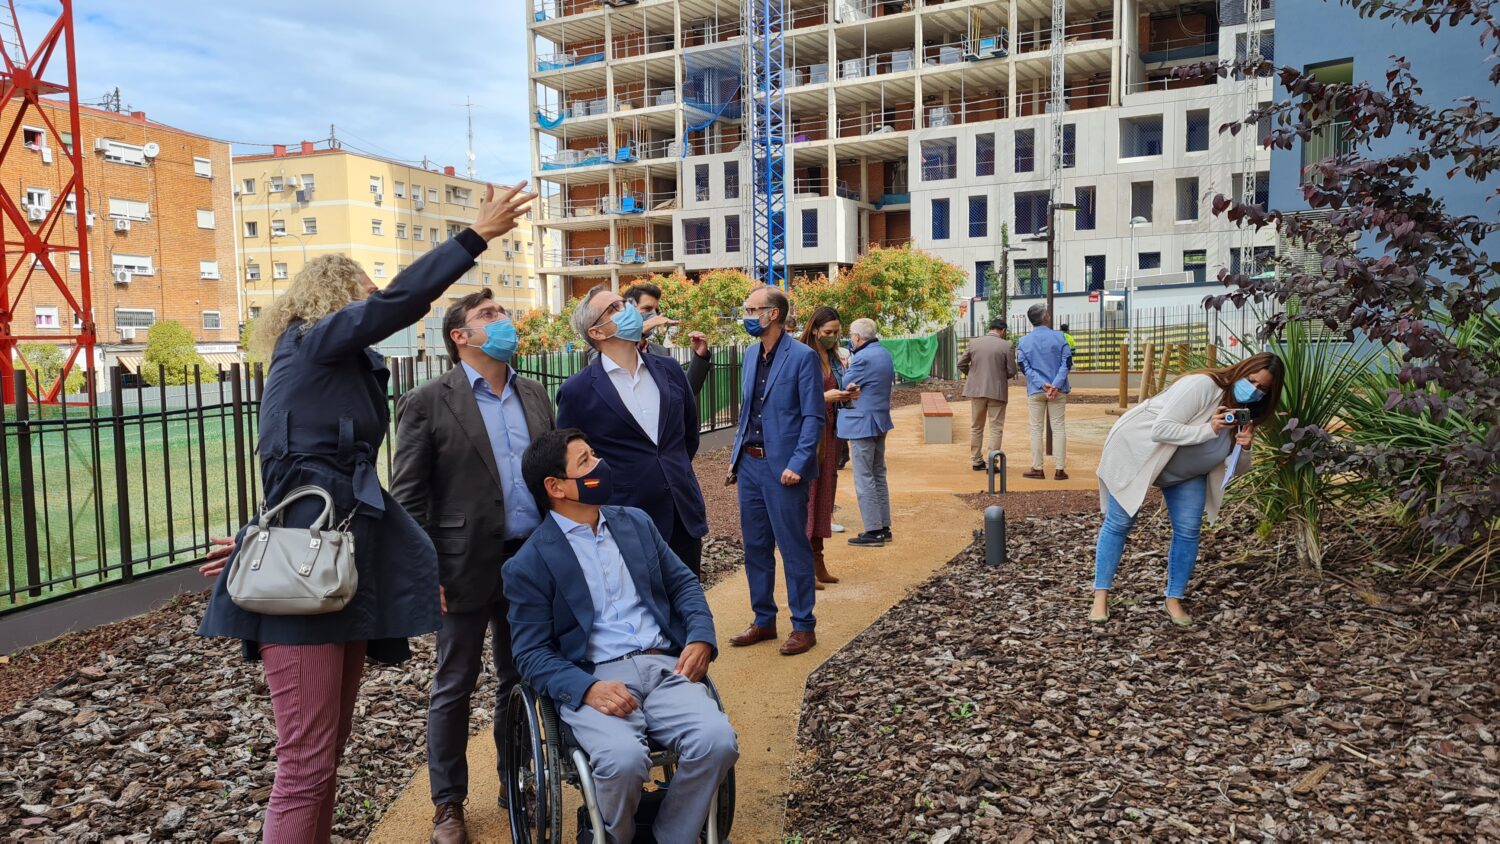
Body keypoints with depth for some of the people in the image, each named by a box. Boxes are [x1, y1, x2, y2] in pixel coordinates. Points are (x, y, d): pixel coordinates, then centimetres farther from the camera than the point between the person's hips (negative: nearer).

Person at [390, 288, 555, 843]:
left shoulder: (534, 397, 9)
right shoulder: (428, 403, -7)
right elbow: (407, 497, -8)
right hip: (467, 566, -5)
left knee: (519, 681, 17)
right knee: (454, 688, 9)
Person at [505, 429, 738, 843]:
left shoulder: (636, 522, 16)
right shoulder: (529, 563, 1)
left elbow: (683, 583, 19)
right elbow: (531, 652, -3)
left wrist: (701, 637, -1)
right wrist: (588, 688, -20)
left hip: (664, 667, 4)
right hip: (593, 680, -4)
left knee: (717, 742, -24)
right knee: (624, 759, -33)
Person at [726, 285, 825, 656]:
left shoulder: (802, 357, -11)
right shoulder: (751, 354, 11)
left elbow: (813, 418, -12)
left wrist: (796, 465, -19)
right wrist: (735, 457, 12)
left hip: (782, 467, -7)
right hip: (749, 463, 7)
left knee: (794, 548, 2)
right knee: (755, 547, 14)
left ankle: (804, 626, 15)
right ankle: (764, 621, 27)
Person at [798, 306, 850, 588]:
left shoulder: (835, 360, 13)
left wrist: (846, 396, 2)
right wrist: (824, 398, -18)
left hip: (829, 433, 8)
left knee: (825, 493, 9)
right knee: (805, 494, -6)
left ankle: (817, 560, 17)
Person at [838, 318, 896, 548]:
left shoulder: (863, 358, -20)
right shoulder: (885, 354, 10)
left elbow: (844, 384, -12)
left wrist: (846, 366, 5)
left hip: (862, 423, -10)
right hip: (881, 420, 10)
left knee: (864, 479, -4)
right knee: (879, 475, 16)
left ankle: (874, 531, -2)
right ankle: (884, 527, 21)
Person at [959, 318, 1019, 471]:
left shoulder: (974, 343, 0)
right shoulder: (1007, 346, -8)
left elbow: (961, 364, 4)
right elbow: (1011, 371, -7)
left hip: (976, 390, 3)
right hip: (997, 391, -3)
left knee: (976, 427, 16)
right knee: (996, 429, 5)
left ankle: (976, 461, 21)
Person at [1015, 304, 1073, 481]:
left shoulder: (1023, 341, 0)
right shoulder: (1059, 337, -3)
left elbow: (1024, 367, -5)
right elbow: (1067, 362, -9)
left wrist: (1042, 384, -11)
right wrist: (1056, 385, -14)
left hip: (1035, 391, 1)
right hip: (1058, 390, -1)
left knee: (1036, 429, 7)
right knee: (1059, 428, 4)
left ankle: (1037, 469, 9)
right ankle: (1060, 470, 3)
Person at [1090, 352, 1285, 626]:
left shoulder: (1245, 413, -5)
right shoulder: (1202, 385, -29)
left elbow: (1237, 469, 0)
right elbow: (1160, 430, -34)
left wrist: (1244, 449, -21)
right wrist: (1208, 430, -38)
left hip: (1187, 472, 7)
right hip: (1137, 451, -6)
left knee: (1188, 530, -4)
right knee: (1118, 524, -2)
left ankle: (1174, 600, 9)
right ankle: (1101, 597, 7)